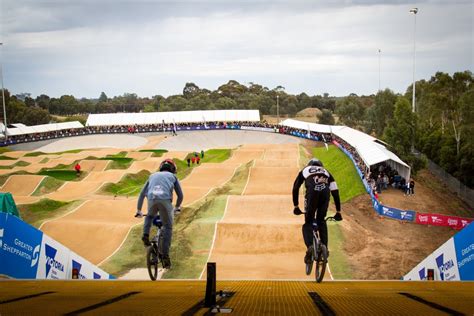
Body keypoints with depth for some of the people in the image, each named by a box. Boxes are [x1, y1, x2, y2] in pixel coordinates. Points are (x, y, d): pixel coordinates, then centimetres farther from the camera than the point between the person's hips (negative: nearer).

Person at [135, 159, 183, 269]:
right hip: (165, 201, -2)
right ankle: (165, 256, 3)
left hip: (152, 200, 2)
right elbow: (180, 195, 27)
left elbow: (142, 194, 32)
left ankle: (146, 235, 11)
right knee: (168, 228, 12)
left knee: (150, 216, 36)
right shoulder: (173, 176, 28)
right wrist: (177, 207, 45)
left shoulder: (153, 176, 33)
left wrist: (139, 210, 41)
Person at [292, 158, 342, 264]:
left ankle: (310, 246, -13)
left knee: (308, 222, 9)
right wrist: (338, 212, 29)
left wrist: (296, 206, 29)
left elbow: (295, 188, 27)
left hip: (312, 191, -2)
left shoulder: (304, 171, 35)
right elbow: (335, 192, 29)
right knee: (321, 221, 22)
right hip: (325, 191, 2)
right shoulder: (326, 173, 38)